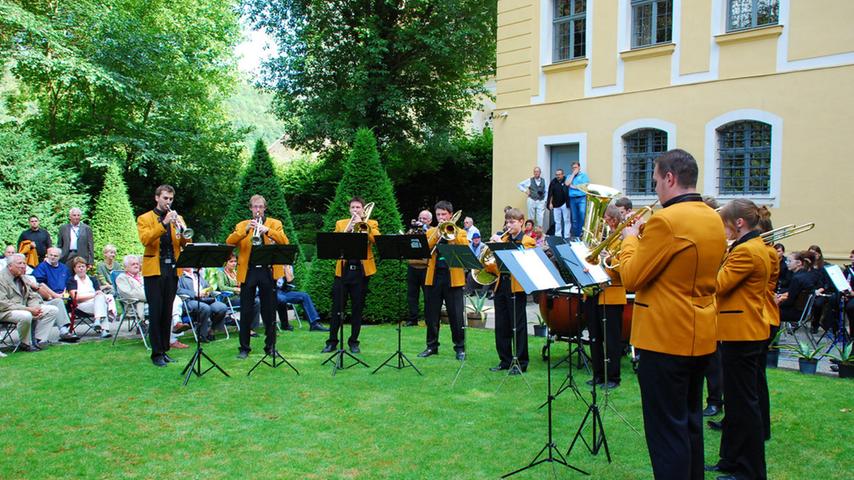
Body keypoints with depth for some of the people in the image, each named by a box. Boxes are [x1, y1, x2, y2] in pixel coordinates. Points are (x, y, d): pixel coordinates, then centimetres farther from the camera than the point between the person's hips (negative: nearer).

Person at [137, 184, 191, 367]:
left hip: (172, 270, 4)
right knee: (156, 312, -4)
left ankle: (164, 349, 15)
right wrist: (164, 224, -22)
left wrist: (181, 229, -15)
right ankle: (156, 353, 1)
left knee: (167, 312, 8)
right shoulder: (144, 219, 4)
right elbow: (145, 239, -14)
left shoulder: (177, 218, 15)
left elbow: (186, 243, 4)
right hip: (154, 270, -4)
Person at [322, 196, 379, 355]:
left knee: (357, 309, 5)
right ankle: (332, 341, 9)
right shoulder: (340, 223, 13)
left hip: (361, 271, -1)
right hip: (343, 269, 1)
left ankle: (353, 342, 15)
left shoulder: (371, 224, 9)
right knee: (337, 308, 2)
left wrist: (362, 224, -12)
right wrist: (346, 231, -13)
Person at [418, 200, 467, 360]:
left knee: (456, 315, -1)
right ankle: (432, 345, 19)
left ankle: (460, 347, 9)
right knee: (431, 314, 7)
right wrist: (437, 235, -14)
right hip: (433, 277, 2)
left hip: (453, 277, -2)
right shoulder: (431, 232, 13)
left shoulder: (460, 232, 8)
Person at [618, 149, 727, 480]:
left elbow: (631, 278, -16)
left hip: (666, 339, -9)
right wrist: (646, 245, 13)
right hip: (700, 337, 9)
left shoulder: (666, 221, -20)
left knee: (667, 430, -1)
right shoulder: (713, 220, 8)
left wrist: (630, 240, -1)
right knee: (689, 421, 20)